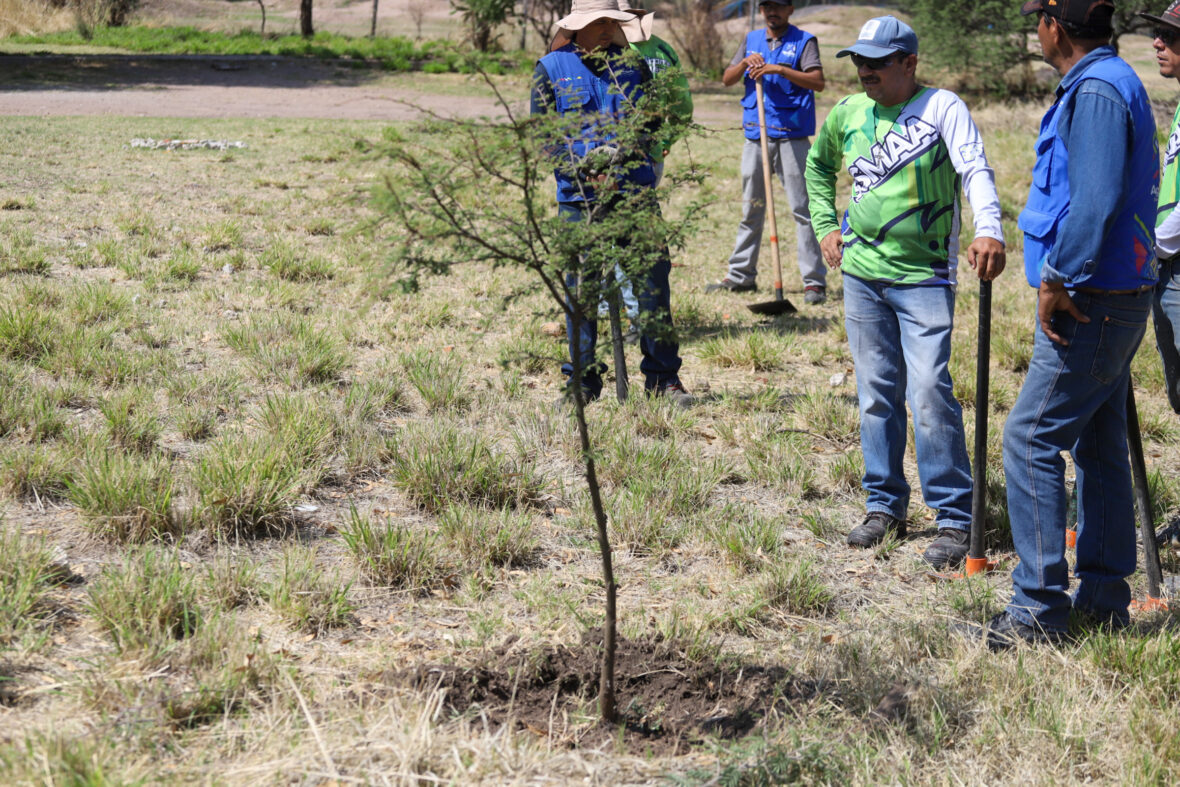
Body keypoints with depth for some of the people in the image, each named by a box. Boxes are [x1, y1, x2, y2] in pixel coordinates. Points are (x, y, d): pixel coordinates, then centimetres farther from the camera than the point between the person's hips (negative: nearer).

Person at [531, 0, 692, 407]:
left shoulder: (632, 64, 12)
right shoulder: (551, 68, 5)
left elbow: (652, 120, 10)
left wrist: (620, 151, -9)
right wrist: (581, 167, -12)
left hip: (635, 189, 2)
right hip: (578, 194, -2)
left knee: (653, 275, -2)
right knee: (581, 285, 2)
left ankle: (663, 377, 6)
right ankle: (582, 381, 13)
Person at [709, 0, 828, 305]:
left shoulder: (803, 41, -1)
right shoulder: (752, 40, 14)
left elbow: (818, 82, -15)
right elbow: (727, 79, 9)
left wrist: (780, 70, -24)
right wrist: (745, 63, -10)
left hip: (792, 137, -5)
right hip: (755, 136, 5)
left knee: (802, 208, -7)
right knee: (751, 208, 12)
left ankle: (814, 280, -6)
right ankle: (741, 275, 20)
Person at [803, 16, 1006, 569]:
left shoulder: (943, 108, -7)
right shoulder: (847, 114, 8)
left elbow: (976, 170, -20)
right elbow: (818, 165, 28)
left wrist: (988, 232, -37)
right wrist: (825, 226, 17)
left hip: (924, 278, -5)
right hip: (861, 275, 5)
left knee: (929, 392, -11)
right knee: (876, 393, 10)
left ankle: (955, 518, -2)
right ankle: (885, 505, 22)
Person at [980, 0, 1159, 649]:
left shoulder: (1095, 90, -17)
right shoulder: (1110, 82, 16)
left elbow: (1094, 201, -26)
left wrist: (1057, 280, -20)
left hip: (1089, 305, -11)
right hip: (1117, 301, 11)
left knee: (1031, 440, -8)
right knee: (1099, 446, 15)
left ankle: (1039, 607, -6)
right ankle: (1103, 596, 23)